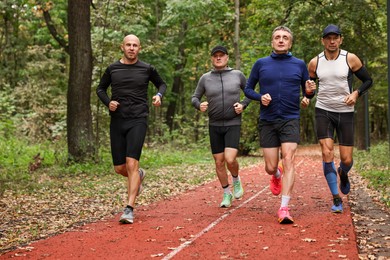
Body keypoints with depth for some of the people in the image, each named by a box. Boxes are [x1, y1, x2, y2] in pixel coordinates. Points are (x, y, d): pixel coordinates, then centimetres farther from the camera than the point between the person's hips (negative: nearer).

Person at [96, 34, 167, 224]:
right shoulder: (112, 69, 7)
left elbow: (162, 84, 21)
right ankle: (139, 175, 43)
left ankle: (129, 209, -14)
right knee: (119, 168, 7)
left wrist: (159, 95, -2)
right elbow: (100, 89, 20)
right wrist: (108, 102, -1)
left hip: (138, 121, -3)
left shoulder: (147, 69, 4)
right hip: (117, 122, 3)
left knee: (131, 163, -17)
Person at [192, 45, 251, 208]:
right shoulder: (205, 78, 1)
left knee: (230, 159, -17)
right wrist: (199, 105, -15)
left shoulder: (237, 75, -1)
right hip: (214, 126, 2)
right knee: (219, 162, 5)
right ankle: (227, 194, 24)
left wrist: (243, 105, -7)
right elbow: (195, 98, 8)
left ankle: (236, 180, 16)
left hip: (233, 124, -2)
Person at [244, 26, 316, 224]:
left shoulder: (299, 65, 5)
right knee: (270, 168, 3)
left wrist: (310, 91, -12)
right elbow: (248, 89, 10)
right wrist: (260, 97, -10)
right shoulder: (261, 64, 4)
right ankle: (277, 175, 42)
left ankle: (284, 209, -16)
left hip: (290, 120, -1)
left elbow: (307, 93, 12)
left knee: (288, 160, -17)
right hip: (267, 121, 1)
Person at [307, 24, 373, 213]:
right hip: (323, 112, 1)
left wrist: (356, 93, -14)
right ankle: (336, 199, -4)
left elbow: (368, 80, 4)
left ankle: (343, 174, 39)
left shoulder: (350, 59, -4)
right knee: (327, 153, -14)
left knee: (347, 160, -1)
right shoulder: (315, 63, 1)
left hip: (345, 112, 0)